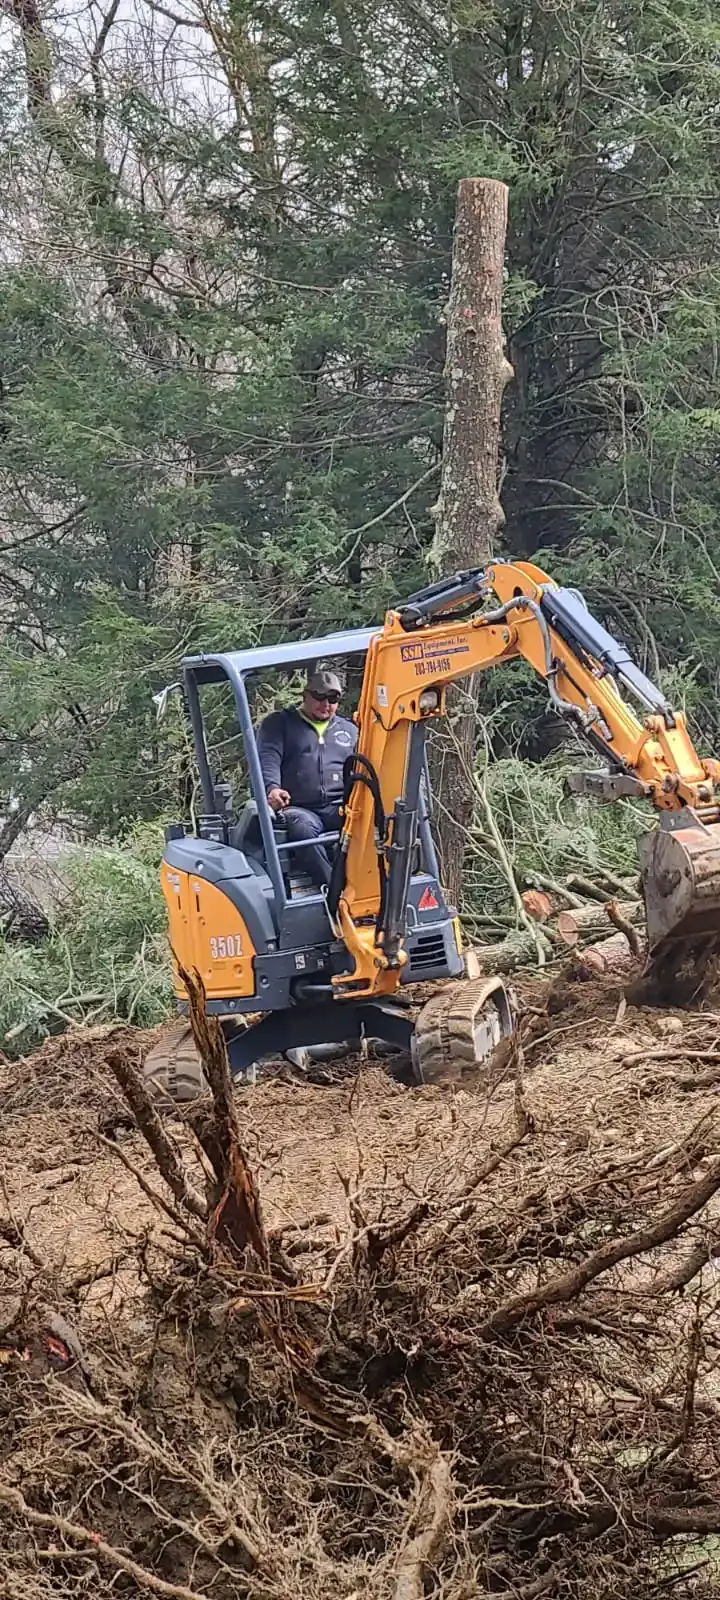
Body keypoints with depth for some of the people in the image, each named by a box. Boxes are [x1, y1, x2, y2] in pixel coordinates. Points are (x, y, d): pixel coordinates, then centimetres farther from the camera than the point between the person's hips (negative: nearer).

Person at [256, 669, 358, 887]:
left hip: (339, 808, 3)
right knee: (302, 827, -39)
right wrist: (271, 787, -23)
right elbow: (267, 758, -1)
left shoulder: (349, 730, 27)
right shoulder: (278, 724, 16)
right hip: (298, 809, -2)